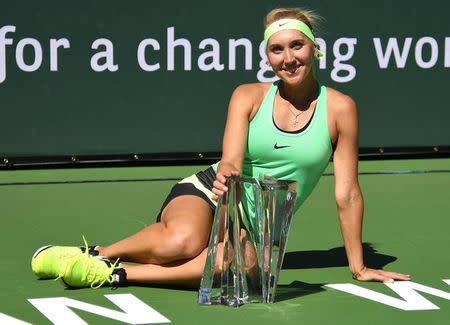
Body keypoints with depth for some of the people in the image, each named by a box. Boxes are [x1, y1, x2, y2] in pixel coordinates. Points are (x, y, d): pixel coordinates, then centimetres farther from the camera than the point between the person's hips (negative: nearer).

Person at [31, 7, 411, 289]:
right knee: (183, 241, -40)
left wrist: (358, 266, -2)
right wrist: (225, 176, -41)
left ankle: (116, 274, -29)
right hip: (204, 193, 0)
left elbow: (347, 192, -3)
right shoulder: (248, 96, -2)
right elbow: (231, 161, -15)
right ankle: (95, 252, -14)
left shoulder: (340, 109, -5)